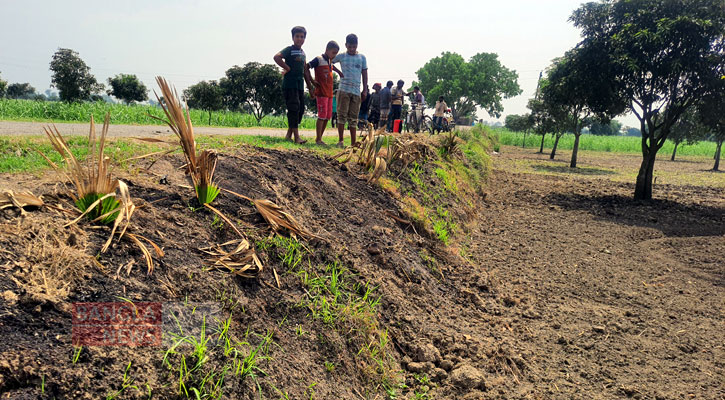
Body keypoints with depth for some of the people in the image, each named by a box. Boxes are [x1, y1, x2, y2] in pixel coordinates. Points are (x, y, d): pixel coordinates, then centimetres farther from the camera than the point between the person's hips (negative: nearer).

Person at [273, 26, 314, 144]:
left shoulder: (303, 52, 18)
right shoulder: (289, 49, -4)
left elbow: (305, 71, 21)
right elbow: (276, 57, -21)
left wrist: (310, 87, 18)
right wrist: (287, 68, -17)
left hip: (300, 85, 8)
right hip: (289, 84, -8)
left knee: (300, 110, 8)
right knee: (293, 109, -11)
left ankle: (289, 135, 17)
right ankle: (297, 137, -12)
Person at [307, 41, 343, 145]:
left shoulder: (330, 62, 16)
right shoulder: (318, 59, -7)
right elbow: (306, 68, -9)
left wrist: (339, 71, 21)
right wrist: (312, 81, -10)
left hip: (329, 93, 8)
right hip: (321, 92, -8)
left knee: (328, 116, 7)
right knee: (322, 115, -9)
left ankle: (319, 138, 15)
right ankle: (318, 139, -4)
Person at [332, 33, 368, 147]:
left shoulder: (362, 58, 10)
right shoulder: (341, 56, 5)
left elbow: (364, 74, 11)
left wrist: (365, 90, 6)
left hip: (356, 91, 2)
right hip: (344, 90, -2)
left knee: (353, 118, 5)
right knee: (342, 115, -6)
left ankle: (353, 143, 7)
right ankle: (340, 141, -2)